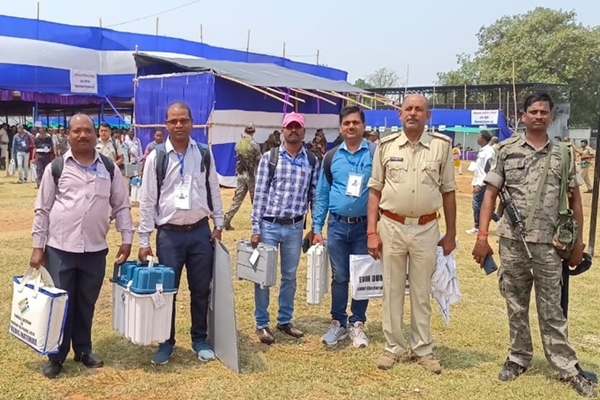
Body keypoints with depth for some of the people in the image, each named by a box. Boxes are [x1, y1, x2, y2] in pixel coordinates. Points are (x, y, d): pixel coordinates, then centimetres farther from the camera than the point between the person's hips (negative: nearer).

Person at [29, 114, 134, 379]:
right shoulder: (55, 167, -1)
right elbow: (43, 209, 2)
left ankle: (83, 350, 32)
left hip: (95, 250, 2)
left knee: (86, 303, 14)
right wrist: (38, 247, 0)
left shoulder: (109, 168, 5)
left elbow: (121, 206, 9)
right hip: (60, 249, -2)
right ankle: (56, 356, 22)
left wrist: (127, 239, 3)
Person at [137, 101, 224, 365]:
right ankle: (166, 342, 24)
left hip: (200, 232, 2)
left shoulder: (204, 154, 2)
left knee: (201, 289, 11)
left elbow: (214, 191, 9)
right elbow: (147, 200, -3)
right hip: (169, 234, -2)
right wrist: (144, 240, -6)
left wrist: (219, 225, 6)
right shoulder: (156, 157, -4)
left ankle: (200, 340, 27)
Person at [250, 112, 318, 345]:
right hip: (269, 225, -2)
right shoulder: (269, 158, -4)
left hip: (295, 227, 2)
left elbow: (315, 196, 6)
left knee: (290, 276, 13)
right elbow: (259, 194, -5)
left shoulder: (312, 162, 3)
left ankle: (285, 320, 28)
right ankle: (261, 324, 18)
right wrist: (255, 228, -9)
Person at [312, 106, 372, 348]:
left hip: (365, 226, -2)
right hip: (337, 226, 2)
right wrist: (317, 228, 3)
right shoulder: (331, 157, 5)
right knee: (339, 277, 10)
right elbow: (322, 194, 7)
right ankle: (338, 323, 24)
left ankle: (357, 324, 22)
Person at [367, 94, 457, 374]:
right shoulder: (386, 146, 0)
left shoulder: (442, 145, 0)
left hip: (426, 228, 0)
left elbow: (448, 192, 5)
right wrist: (371, 232, -3)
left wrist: (451, 233, 5)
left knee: (421, 292, 11)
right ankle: (394, 347, 23)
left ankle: (423, 349, 24)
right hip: (391, 227, 0)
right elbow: (375, 191, 3)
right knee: (392, 290, 10)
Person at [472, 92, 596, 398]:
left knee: (551, 308, 6)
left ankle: (566, 367, 16)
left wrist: (578, 242, 5)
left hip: (549, 243, 0)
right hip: (512, 240, 0)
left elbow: (575, 200, 8)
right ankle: (518, 358, 27)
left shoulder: (564, 153, 4)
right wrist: (482, 236, -4)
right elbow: (491, 194, 1)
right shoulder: (507, 150, 1)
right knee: (515, 304, 12)